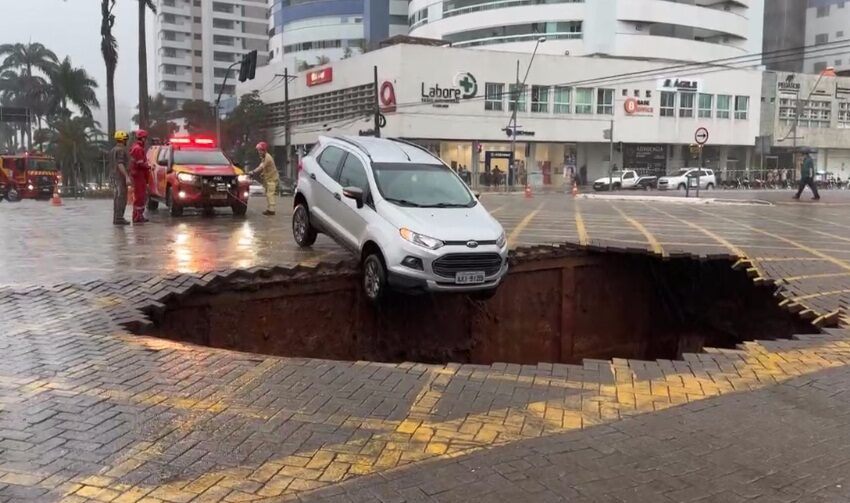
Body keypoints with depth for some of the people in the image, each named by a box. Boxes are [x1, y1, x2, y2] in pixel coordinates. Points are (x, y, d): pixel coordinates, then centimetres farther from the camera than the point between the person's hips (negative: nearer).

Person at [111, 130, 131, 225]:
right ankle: (119, 218, -11)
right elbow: (120, 165, -22)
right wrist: (127, 177, -26)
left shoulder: (113, 150, 16)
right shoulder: (121, 150, -14)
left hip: (115, 177, 10)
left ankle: (116, 218, 12)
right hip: (121, 177, -10)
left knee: (118, 198, 11)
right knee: (121, 198, -9)